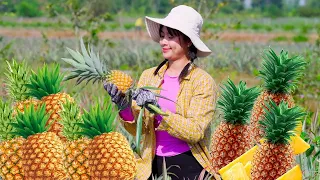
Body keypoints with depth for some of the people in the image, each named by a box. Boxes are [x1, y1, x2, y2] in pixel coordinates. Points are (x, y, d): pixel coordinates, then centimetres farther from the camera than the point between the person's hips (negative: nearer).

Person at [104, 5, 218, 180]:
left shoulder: (203, 82, -7)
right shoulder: (149, 76, 5)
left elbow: (195, 132, -16)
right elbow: (139, 129, 3)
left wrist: (158, 111, -25)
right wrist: (125, 107, -15)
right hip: (153, 165, 4)